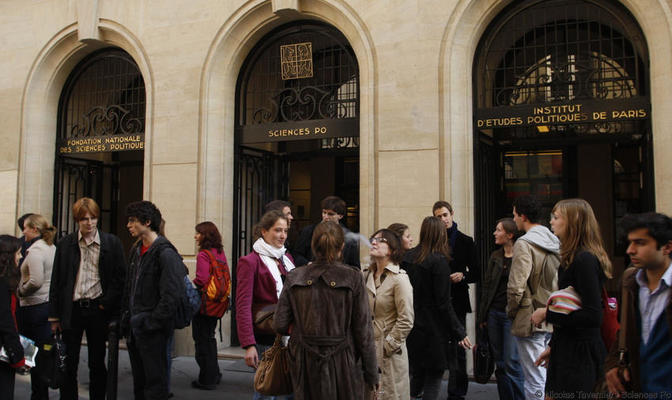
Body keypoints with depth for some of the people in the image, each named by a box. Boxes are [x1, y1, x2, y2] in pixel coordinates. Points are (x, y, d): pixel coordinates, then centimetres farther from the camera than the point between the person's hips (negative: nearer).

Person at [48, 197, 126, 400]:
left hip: (98, 309, -1)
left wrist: (107, 304, -9)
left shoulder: (112, 243, -1)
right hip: (72, 310, 1)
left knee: (97, 364, 9)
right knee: (68, 364, 8)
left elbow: (120, 277, -1)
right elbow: (56, 282, 6)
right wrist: (54, 316, 4)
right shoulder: (65, 244, 4)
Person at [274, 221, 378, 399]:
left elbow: (280, 325, -3)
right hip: (342, 364, -2)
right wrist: (371, 375, 0)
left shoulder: (294, 278, -3)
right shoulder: (353, 279, -10)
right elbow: (363, 330, -9)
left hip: (305, 365, 2)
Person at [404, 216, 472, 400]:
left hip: (412, 327, 6)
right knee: (434, 377, 7)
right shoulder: (439, 261, -16)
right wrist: (459, 332, -10)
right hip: (433, 329, -6)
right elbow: (444, 303, -16)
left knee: (417, 373, 19)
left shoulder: (408, 257, 2)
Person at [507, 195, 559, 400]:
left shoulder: (524, 243, -15)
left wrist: (511, 311, -4)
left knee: (535, 382, -3)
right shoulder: (555, 242, 10)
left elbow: (516, 287, -20)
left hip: (531, 320, -8)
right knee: (549, 377, 17)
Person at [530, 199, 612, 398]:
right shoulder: (573, 258, 12)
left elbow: (593, 316, -24)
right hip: (567, 350, 9)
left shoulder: (585, 260, -18)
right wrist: (553, 346, 20)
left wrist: (548, 314, -16)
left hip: (580, 353, -9)